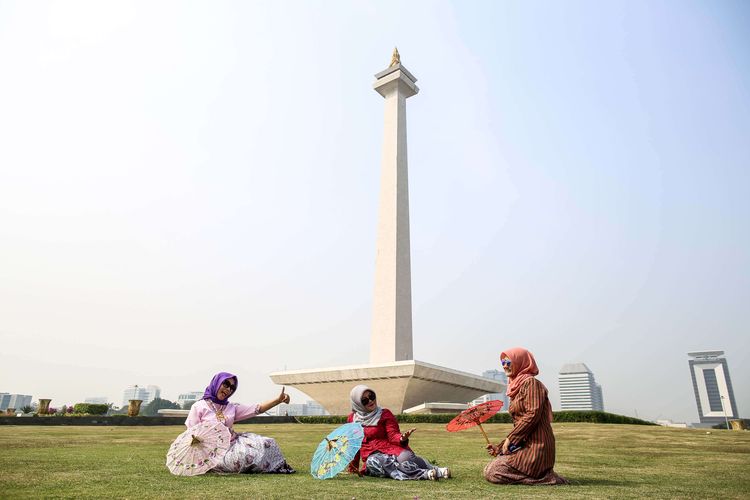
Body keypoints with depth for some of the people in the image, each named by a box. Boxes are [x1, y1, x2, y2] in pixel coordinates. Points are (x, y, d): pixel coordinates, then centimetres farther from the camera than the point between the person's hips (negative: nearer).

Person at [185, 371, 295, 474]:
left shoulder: (232, 408, 13)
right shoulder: (198, 407, 0)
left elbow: (258, 409, 3)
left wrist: (279, 400, -11)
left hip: (233, 444, 6)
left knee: (267, 444, -16)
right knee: (249, 455, -29)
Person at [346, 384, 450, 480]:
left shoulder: (384, 414, 6)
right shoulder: (352, 418, 11)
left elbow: (393, 435, -5)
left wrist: (402, 438, -27)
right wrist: (353, 467, 22)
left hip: (390, 449, -1)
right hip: (371, 455, 1)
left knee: (404, 456, -36)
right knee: (372, 462, -37)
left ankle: (437, 470, -19)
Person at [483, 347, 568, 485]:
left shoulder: (531, 383, -10)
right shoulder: (516, 386, 17)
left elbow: (533, 414, -21)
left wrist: (510, 438, -16)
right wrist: (499, 448, 14)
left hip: (536, 445, -10)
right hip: (525, 444, 10)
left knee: (492, 473, -14)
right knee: (488, 468, 12)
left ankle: (546, 477, -6)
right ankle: (541, 473, 12)